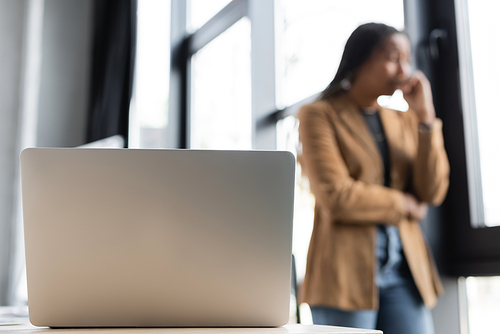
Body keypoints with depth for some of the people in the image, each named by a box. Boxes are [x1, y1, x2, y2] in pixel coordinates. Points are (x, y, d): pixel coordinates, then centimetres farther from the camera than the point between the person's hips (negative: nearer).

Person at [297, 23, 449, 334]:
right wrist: (403, 204, -1)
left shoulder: (404, 121, 16)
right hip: (347, 273, -4)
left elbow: (432, 192, 4)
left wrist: (426, 116, -2)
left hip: (404, 272, 5)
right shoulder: (319, 115, 0)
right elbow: (335, 197, -13)